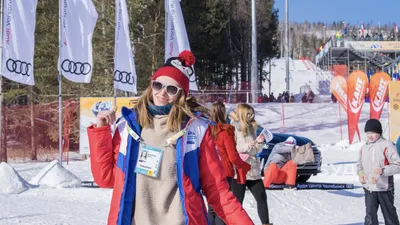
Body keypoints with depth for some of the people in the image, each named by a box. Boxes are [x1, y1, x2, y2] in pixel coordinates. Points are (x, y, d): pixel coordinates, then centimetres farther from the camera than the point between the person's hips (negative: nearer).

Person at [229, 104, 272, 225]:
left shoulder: (251, 128, 15)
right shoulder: (233, 128, -6)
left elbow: (257, 149, 13)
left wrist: (260, 142, -6)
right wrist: (247, 147, -16)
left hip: (253, 170, 7)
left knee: (262, 198, 5)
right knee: (237, 201, -2)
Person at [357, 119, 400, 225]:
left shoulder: (387, 146, -11)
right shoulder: (364, 148, 8)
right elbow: (360, 164, 22)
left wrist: (383, 170, -26)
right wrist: (360, 173, 1)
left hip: (384, 188, -4)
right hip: (369, 188, 4)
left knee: (389, 214, 9)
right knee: (370, 216, -2)